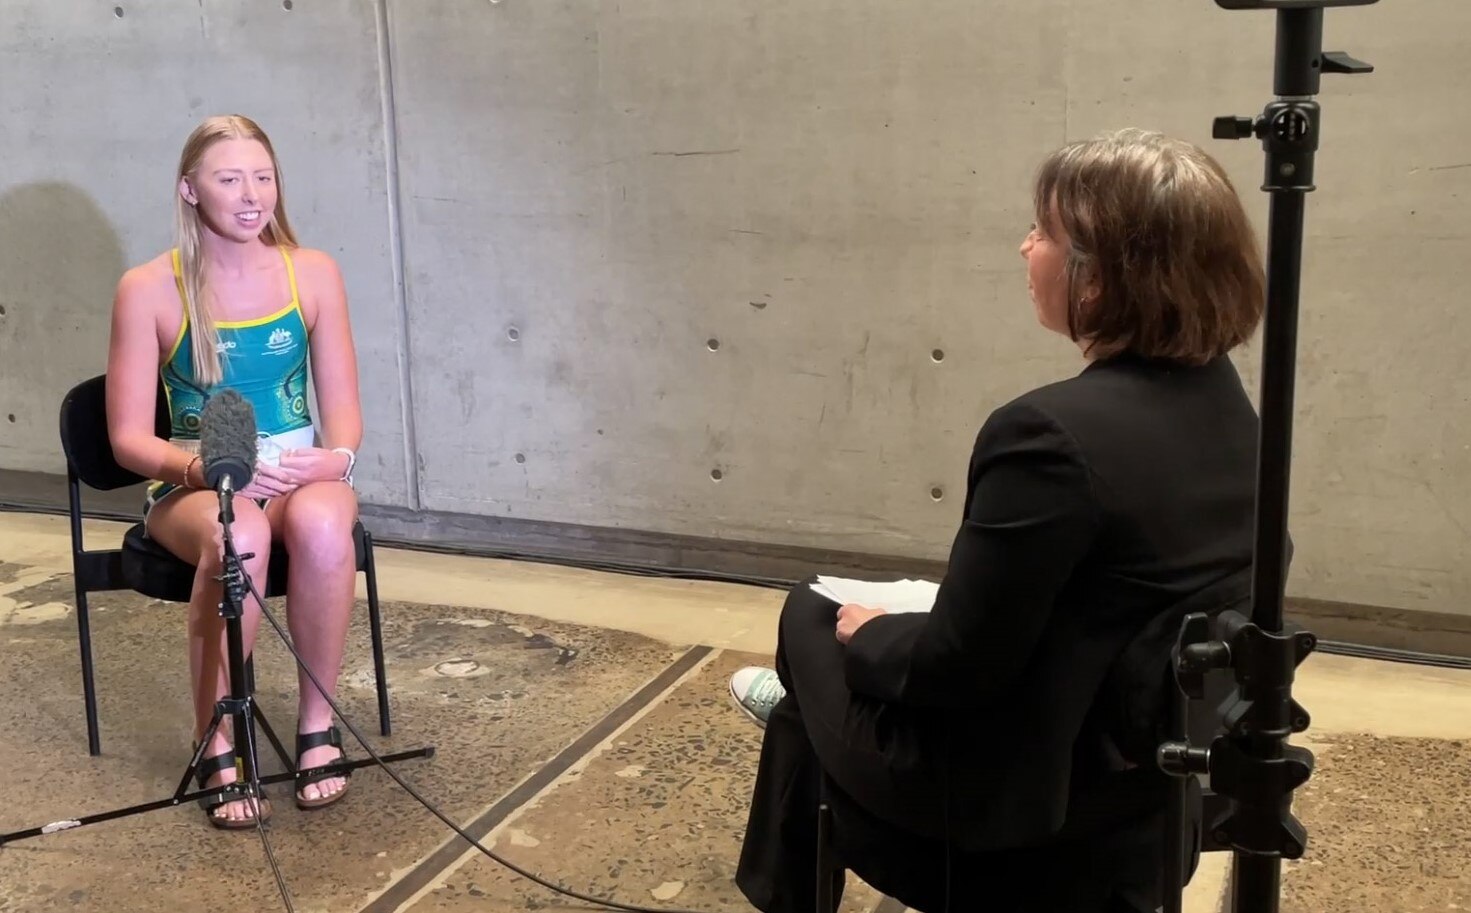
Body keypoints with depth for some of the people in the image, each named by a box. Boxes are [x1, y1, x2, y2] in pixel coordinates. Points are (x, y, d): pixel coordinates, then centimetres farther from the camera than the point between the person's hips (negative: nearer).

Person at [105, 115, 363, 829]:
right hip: (191, 487, -2)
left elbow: (343, 410, 3)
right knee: (238, 536, -38)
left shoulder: (313, 273, 1)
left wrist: (338, 458, -19)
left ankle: (317, 722, -16)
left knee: (322, 522, -36)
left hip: (299, 475, 2)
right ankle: (216, 745, -20)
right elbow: (129, 437, -6)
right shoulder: (149, 289, -6)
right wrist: (199, 465, -25)